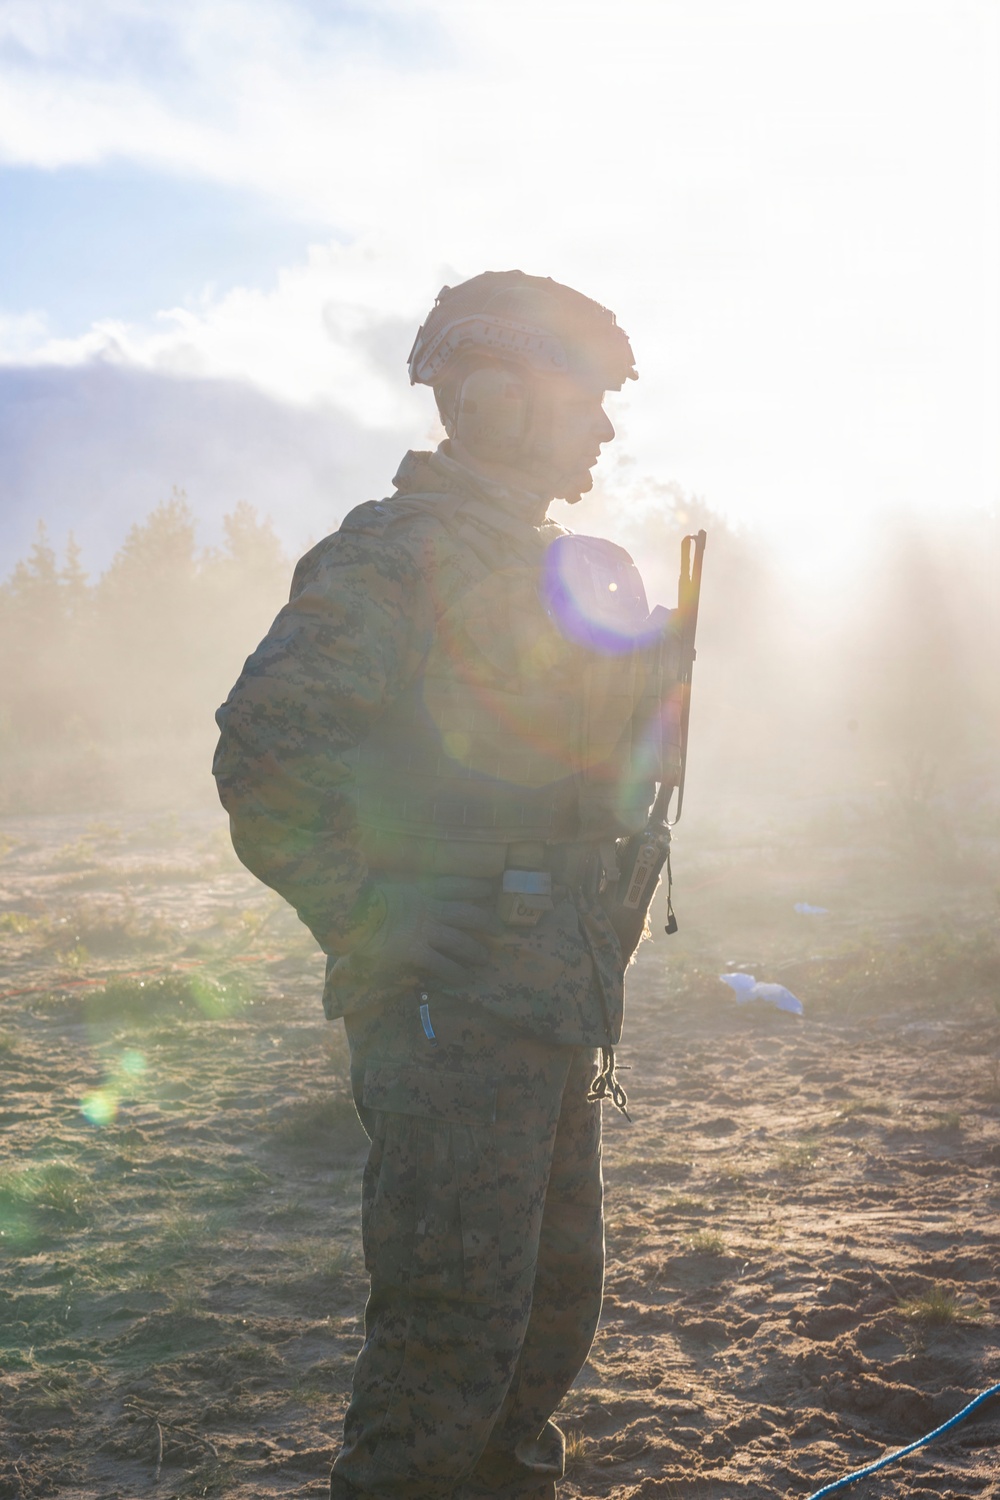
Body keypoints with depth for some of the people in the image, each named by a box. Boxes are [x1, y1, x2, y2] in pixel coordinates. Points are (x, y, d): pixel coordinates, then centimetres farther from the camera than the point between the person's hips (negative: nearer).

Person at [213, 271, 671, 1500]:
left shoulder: (548, 566, 17)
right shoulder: (397, 552, -12)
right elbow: (266, 750, -21)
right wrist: (370, 929, -19)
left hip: (555, 1008, 9)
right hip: (457, 1014, -9)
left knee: (551, 1308, 18)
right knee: (454, 1334, -5)